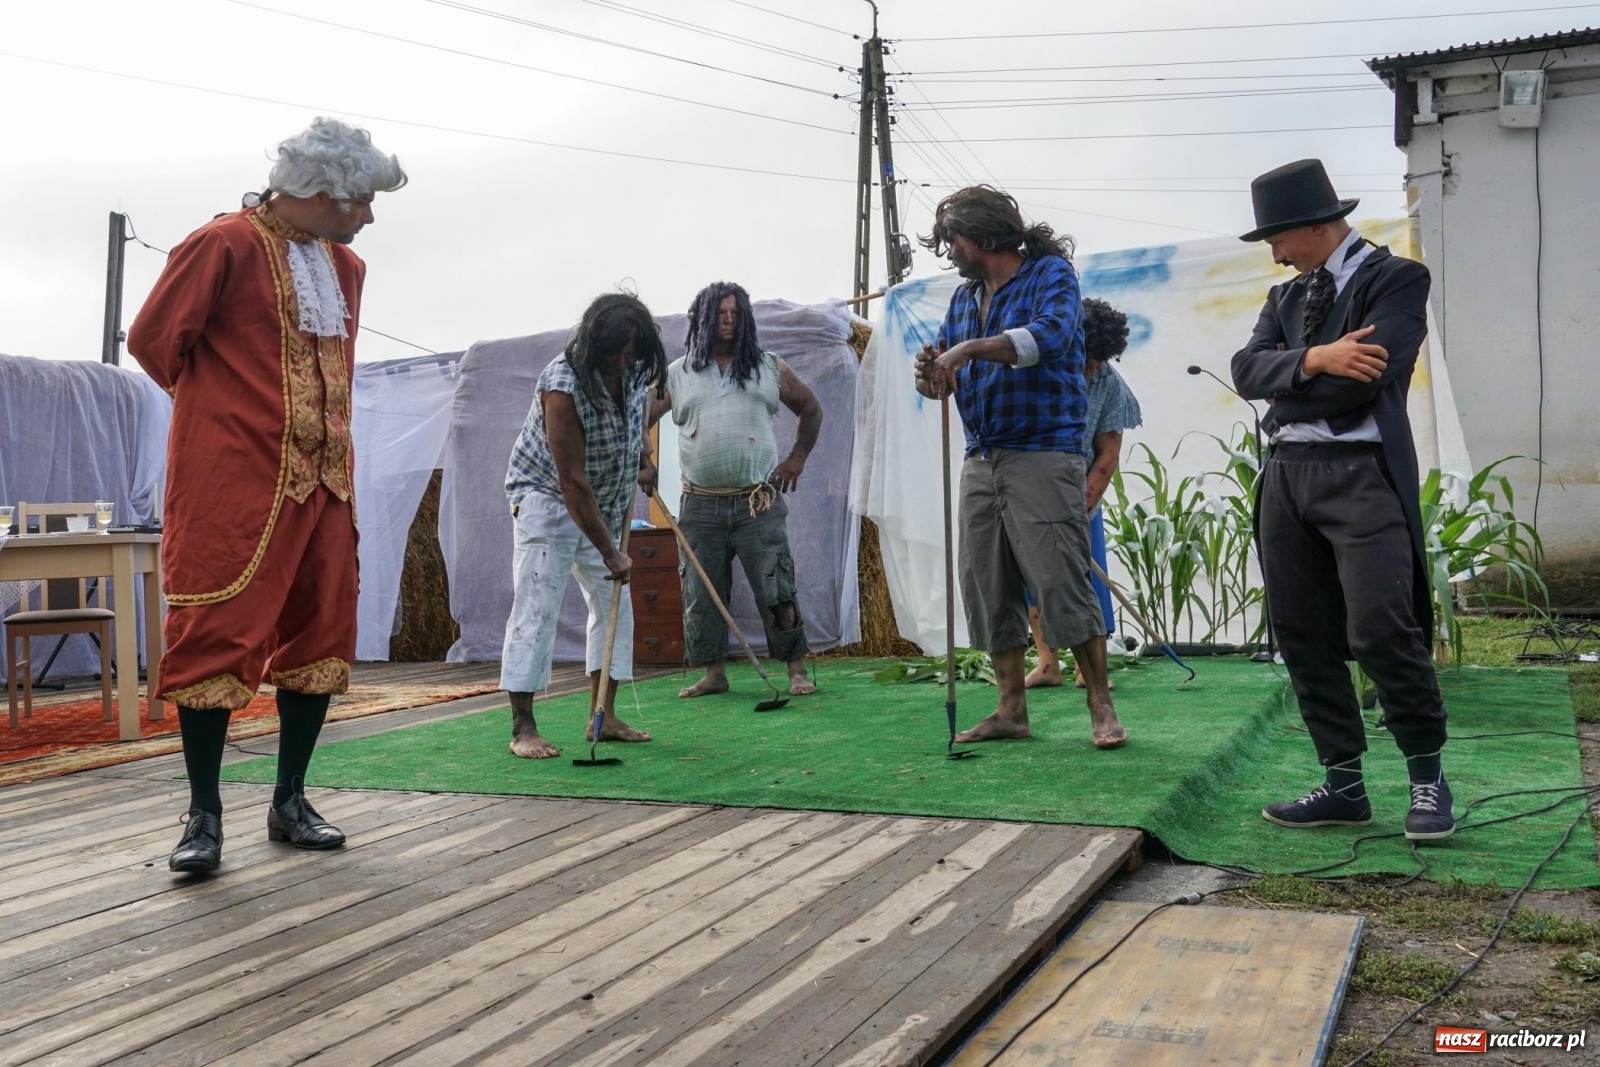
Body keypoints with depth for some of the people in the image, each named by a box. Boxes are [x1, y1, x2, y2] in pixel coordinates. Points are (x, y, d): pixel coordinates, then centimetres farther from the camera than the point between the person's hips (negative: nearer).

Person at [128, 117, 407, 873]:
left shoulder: (345, 266, 15)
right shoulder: (224, 245, -9)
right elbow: (154, 339, -6)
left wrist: (329, 430, 15)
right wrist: (221, 409, 5)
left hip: (322, 481, 8)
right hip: (234, 481, -7)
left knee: (320, 635, 8)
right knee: (217, 636, -4)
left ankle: (290, 802, 19)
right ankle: (203, 815, 6)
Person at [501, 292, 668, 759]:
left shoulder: (635, 371, -7)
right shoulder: (563, 385, -29)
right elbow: (573, 482, -29)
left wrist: (644, 462, 3)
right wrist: (610, 552, -27)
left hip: (603, 503, 8)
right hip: (547, 498, -7)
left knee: (614, 604, 5)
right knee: (537, 607, -11)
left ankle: (604, 718, 12)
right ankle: (523, 728, -7)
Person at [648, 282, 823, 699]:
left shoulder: (770, 368, 8)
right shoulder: (677, 374, 8)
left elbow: (811, 409, 20)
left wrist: (797, 457, 11)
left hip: (759, 504, -1)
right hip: (700, 507, 2)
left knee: (777, 590, -3)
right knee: (701, 595, 5)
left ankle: (797, 670, 5)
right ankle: (714, 673, 16)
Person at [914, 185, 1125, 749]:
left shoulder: (1050, 274, -1)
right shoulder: (964, 297, 19)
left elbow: (1052, 335, -21)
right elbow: (944, 378, 16)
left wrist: (969, 348, -25)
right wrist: (929, 374, -8)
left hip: (1041, 456, -7)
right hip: (980, 463, 7)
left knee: (1062, 584, -10)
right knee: (986, 588, 6)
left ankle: (1101, 708, 1)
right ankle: (1011, 709, 15)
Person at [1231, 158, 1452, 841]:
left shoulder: (1395, 279, 1)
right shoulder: (1285, 297, 19)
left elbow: (1369, 374, -15)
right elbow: (1247, 369, 2)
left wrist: (1285, 391, -3)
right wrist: (1314, 360, -15)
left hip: (1362, 476, -6)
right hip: (1287, 478, 7)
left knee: (1380, 631, -13)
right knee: (1302, 635, 6)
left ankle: (1426, 773, 9)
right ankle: (1344, 785, 16)